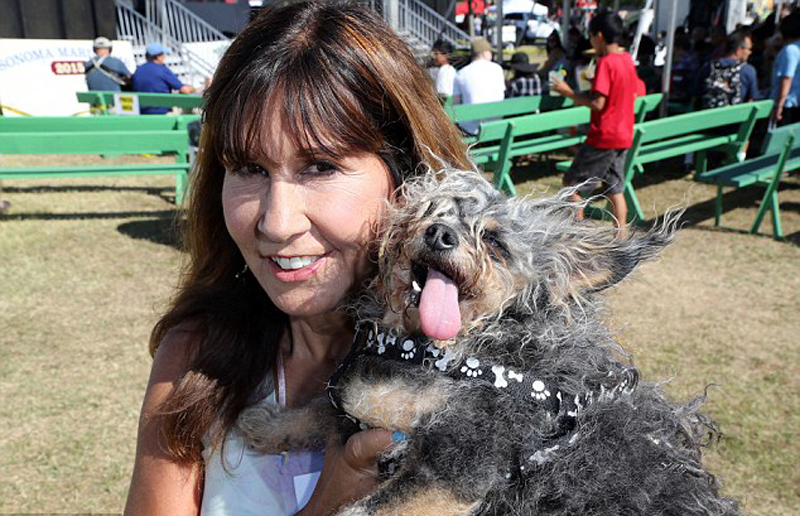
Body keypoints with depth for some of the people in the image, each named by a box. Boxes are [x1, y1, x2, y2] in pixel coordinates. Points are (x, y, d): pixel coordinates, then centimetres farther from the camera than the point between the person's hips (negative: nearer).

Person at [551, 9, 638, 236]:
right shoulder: (628, 59, 9)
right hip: (624, 136, 8)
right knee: (615, 189, 12)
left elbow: (597, 104, -21)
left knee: (571, 183, 3)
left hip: (603, 137, -8)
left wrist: (569, 92, -12)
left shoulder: (605, 62, -17)